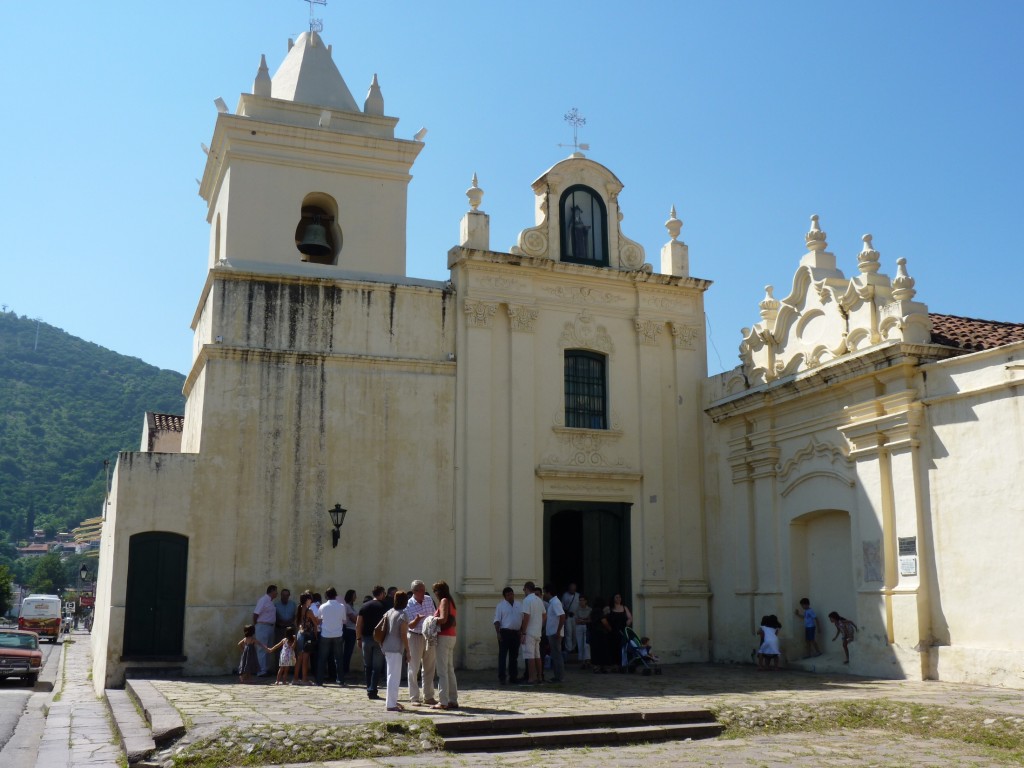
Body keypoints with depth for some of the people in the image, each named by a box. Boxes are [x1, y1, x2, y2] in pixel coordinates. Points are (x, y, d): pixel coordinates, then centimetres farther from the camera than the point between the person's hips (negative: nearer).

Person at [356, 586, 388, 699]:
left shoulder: (364, 606, 6)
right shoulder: (383, 606, -4)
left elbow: (358, 624, 3)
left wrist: (358, 638, 9)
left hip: (366, 639, 4)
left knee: (367, 666, 14)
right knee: (377, 667, 2)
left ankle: (369, 690, 17)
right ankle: (372, 691, -3)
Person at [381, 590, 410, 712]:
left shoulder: (389, 612, 9)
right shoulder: (402, 615, -14)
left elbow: (383, 630, 11)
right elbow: (403, 635, -14)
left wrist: (382, 644, 18)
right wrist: (408, 651, -8)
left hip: (387, 647, 8)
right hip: (396, 649, -8)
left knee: (392, 675, 17)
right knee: (394, 676, -4)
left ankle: (391, 701, 25)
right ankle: (391, 704, -2)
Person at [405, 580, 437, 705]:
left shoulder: (429, 599, 3)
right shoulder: (408, 605, -11)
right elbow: (410, 625, -14)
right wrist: (417, 619, -31)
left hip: (429, 637, 5)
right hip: (415, 637, -5)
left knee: (429, 668, 10)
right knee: (414, 669, 0)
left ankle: (428, 697, 19)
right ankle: (414, 697, 8)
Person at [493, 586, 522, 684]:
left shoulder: (519, 605, 13)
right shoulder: (501, 605, 1)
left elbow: (523, 619, 16)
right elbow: (497, 620, -4)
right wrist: (498, 633, -14)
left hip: (516, 633, 4)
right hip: (505, 632, -4)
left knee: (514, 656, 10)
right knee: (503, 655, -6)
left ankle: (513, 676, 16)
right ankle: (502, 677, -7)